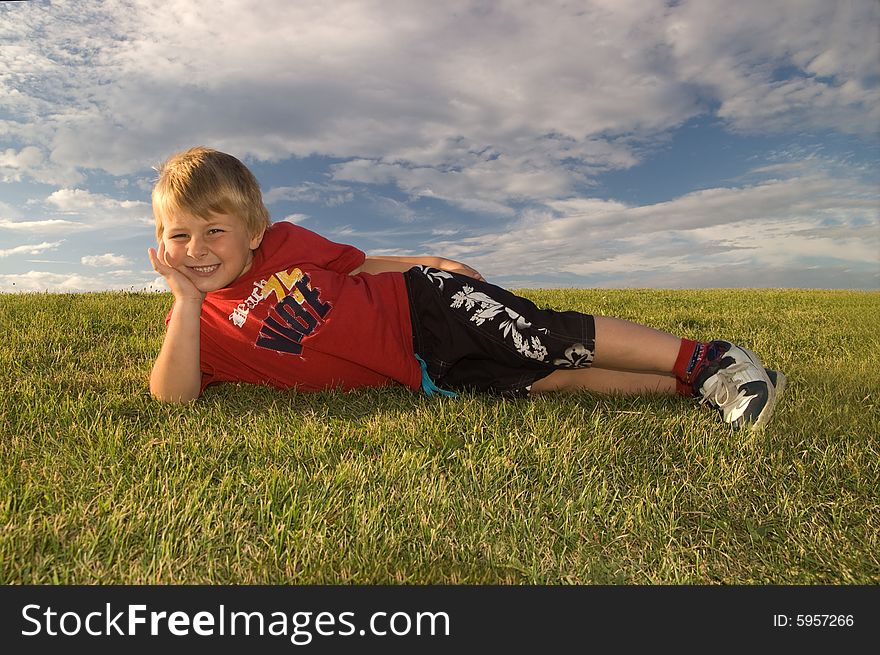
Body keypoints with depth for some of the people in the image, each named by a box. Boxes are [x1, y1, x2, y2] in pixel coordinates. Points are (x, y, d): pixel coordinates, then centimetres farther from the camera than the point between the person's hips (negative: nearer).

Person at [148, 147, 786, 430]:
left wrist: (427, 262, 8)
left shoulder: (284, 241, 2)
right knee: (549, 382, -9)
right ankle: (691, 384, 2)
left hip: (422, 304, 1)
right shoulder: (201, 325, 1)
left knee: (554, 345, -14)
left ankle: (709, 363, 1)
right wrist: (188, 298, -19)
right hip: (419, 375, 0)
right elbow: (172, 396, -13)